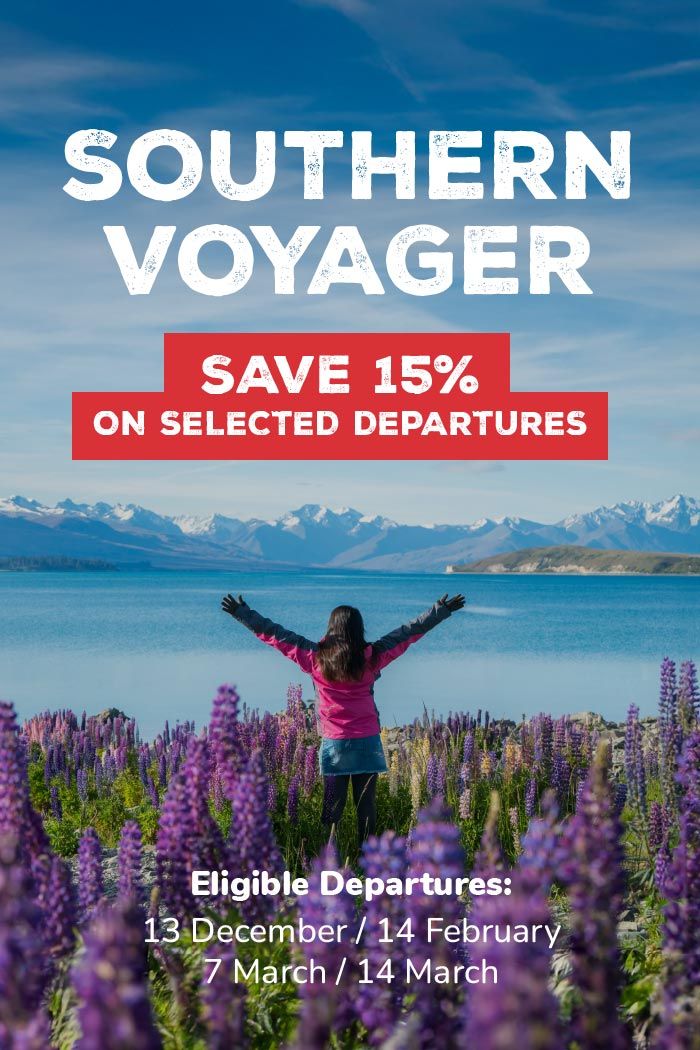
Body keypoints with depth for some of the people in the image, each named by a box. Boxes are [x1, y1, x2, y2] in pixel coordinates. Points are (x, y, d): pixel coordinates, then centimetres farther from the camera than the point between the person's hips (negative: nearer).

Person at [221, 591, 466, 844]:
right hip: (368, 741, 0)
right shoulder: (371, 657, -6)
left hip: (333, 743, 0)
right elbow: (409, 632, 2)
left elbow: (274, 634, 0)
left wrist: (241, 613, 8)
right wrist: (442, 610, 11)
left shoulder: (315, 658, -6)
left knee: (332, 806, 6)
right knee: (367, 805, 6)